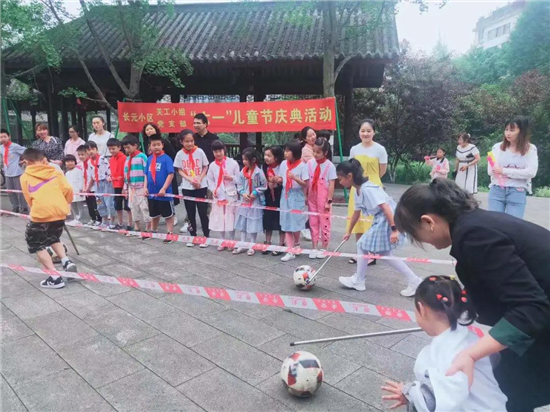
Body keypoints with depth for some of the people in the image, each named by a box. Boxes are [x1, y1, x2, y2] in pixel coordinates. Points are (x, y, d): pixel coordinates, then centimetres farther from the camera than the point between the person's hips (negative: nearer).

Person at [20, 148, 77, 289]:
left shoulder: (25, 177, 7)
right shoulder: (55, 172, 11)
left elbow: (29, 199, 9)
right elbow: (68, 189, 2)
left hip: (40, 213, -4)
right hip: (59, 212, 4)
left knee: (36, 244, 14)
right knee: (53, 239, 30)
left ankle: (55, 277, 5)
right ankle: (67, 262, 9)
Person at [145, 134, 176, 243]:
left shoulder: (166, 158, -12)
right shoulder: (149, 159, 6)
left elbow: (171, 174, -16)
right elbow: (146, 175, 13)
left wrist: (163, 189, -20)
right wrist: (145, 187, 3)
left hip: (164, 192, -6)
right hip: (152, 193, 6)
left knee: (168, 214, 6)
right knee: (154, 214, 21)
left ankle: (170, 234, 14)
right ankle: (153, 232, 37)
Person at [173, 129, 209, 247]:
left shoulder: (199, 151, -7)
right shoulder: (180, 154, -2)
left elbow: (205, 167, 1)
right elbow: (179, 170, 2)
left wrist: (200, 179, -13)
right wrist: (190, 179, -13)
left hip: (201, 187, -2)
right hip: (187, 188, 2)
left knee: (203, 212, 1)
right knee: (191, 213, 10)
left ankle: (206, 236, 14)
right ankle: (193, 236, 23)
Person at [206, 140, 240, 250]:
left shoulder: (233, 163, -5)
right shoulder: (212, 165, 4)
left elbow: (239, 179, -1)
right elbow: (209, 179, 10)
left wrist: (231, 178, -19)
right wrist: (213, 189, -5)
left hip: (231, 195, -3)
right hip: (218, 196, 3)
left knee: (230, 219, 0)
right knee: (220, 219, 9)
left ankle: (230, 242, 14)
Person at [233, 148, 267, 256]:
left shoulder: (259, 172, -14)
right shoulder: (243, 171, 0)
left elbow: (264, 185, -9)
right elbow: (239, 184, 6)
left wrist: (255, 193, -16)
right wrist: (242, 193, -10)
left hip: (255, 202, -5)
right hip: (244, 201, 5)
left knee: (253, 224, 5)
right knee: (242, 223, 11)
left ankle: (252, 246, 18)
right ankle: (242, 245, 23)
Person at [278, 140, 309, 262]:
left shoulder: (302, 166, -12)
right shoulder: (283, 164, 4)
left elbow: (305, 184, -12)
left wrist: (295, 178, -27)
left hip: (297, 197, -5)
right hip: (285, 195, 5)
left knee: (295, 224, 3)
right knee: (286, 224, 2)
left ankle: (296, 244, 32)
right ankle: (290, 251, 6)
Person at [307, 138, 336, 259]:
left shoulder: (330, 166, -10)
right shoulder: (310, 163, 0)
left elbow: (331, 185, -11)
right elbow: (307, 181, 4)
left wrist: (329, 201, -13)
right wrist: (305, 196, 3)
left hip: (323, 199, -4)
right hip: (312, 198, 4)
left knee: (324, 223, 6)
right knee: (313, 223, 10)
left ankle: (323, 248, 19)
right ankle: (314, 248, 20)